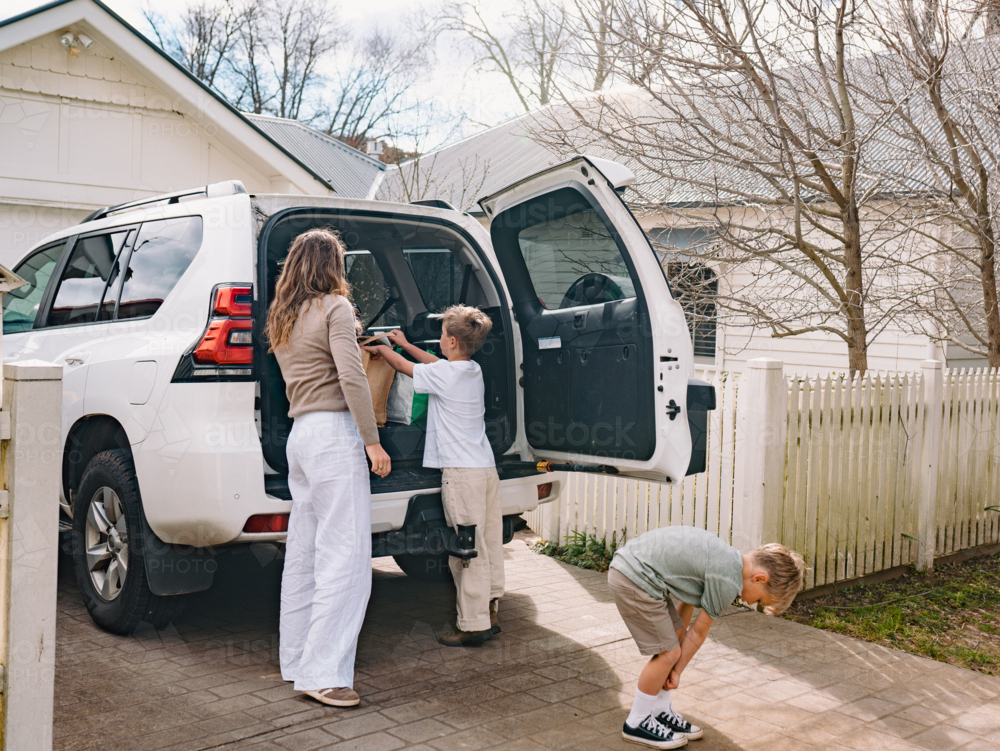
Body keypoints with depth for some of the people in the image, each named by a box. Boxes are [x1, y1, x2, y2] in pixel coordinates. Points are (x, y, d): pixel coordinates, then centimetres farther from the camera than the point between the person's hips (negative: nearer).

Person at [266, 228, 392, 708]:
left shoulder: (281, 319, 19)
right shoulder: (335, 308, -6)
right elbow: (351, 376, -16)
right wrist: (372, 441, -15)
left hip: (299, 433, 9)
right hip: (333, 434, -9)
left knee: (303, 554, 14)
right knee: (344, 556, -8)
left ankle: (296, 660, 22)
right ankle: (323, 673, -9)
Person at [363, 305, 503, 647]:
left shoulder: (444, 374, -10)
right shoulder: (473, 371, 13)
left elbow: (405, 366, 6)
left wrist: (382, 349, 25)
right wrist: (404, 344, 41)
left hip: (461, 471, -9)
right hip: (487, 468, 9)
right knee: (489, 545, 12)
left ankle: (473, 624, -2)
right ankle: (489, 612, 21)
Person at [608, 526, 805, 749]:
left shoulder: (728, 558, 14)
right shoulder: (727, 580, -15)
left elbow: (687, 604, 19)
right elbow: (699, 631, -3)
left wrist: (675, 671, 22)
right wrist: (678, 671, 12)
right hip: (634, 578, -10)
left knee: (678, 636, 17)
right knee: (668, 652, -1)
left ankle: (661, 712, 28)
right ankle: (637, 723, 14)